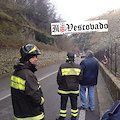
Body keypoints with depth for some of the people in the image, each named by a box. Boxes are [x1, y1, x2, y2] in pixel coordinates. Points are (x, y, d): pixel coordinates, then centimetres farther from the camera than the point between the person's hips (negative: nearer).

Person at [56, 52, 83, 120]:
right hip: (74, 89, 2)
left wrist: (60, 84, 11)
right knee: (74, 104, 14)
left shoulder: (62, 66, -13)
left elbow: (59, 78, -8)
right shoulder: (78, 67, -4)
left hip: (64, 89, -2)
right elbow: (80, 78, 1)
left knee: (63, 104, 11)